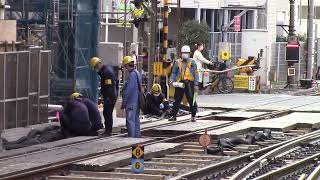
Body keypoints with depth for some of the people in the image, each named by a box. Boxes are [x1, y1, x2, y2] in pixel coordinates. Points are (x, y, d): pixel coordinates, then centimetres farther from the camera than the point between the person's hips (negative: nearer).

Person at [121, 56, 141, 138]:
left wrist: (124, 103, -12)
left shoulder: (132, 74, -17)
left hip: (131, 102, -10)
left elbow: (128, 90, -18)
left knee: (130, 120, -9)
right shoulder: (137, 73, 13)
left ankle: (131, 136, -12)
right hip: (137, 101, 10)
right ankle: (137, 135, 21)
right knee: (136, 119, 15)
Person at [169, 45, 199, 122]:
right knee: (177, 100, 3)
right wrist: (172, 80, -4)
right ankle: (174, 116, 11)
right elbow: (174, 73, 14)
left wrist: (196, 84, -2)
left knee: (192, 100, -1)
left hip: (189, 83, -2)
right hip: (179, 83, 2)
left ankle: (193, 116, 9)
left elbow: (196, 74, 5)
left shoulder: (192, 62, 6)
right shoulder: (178, 62, 11)